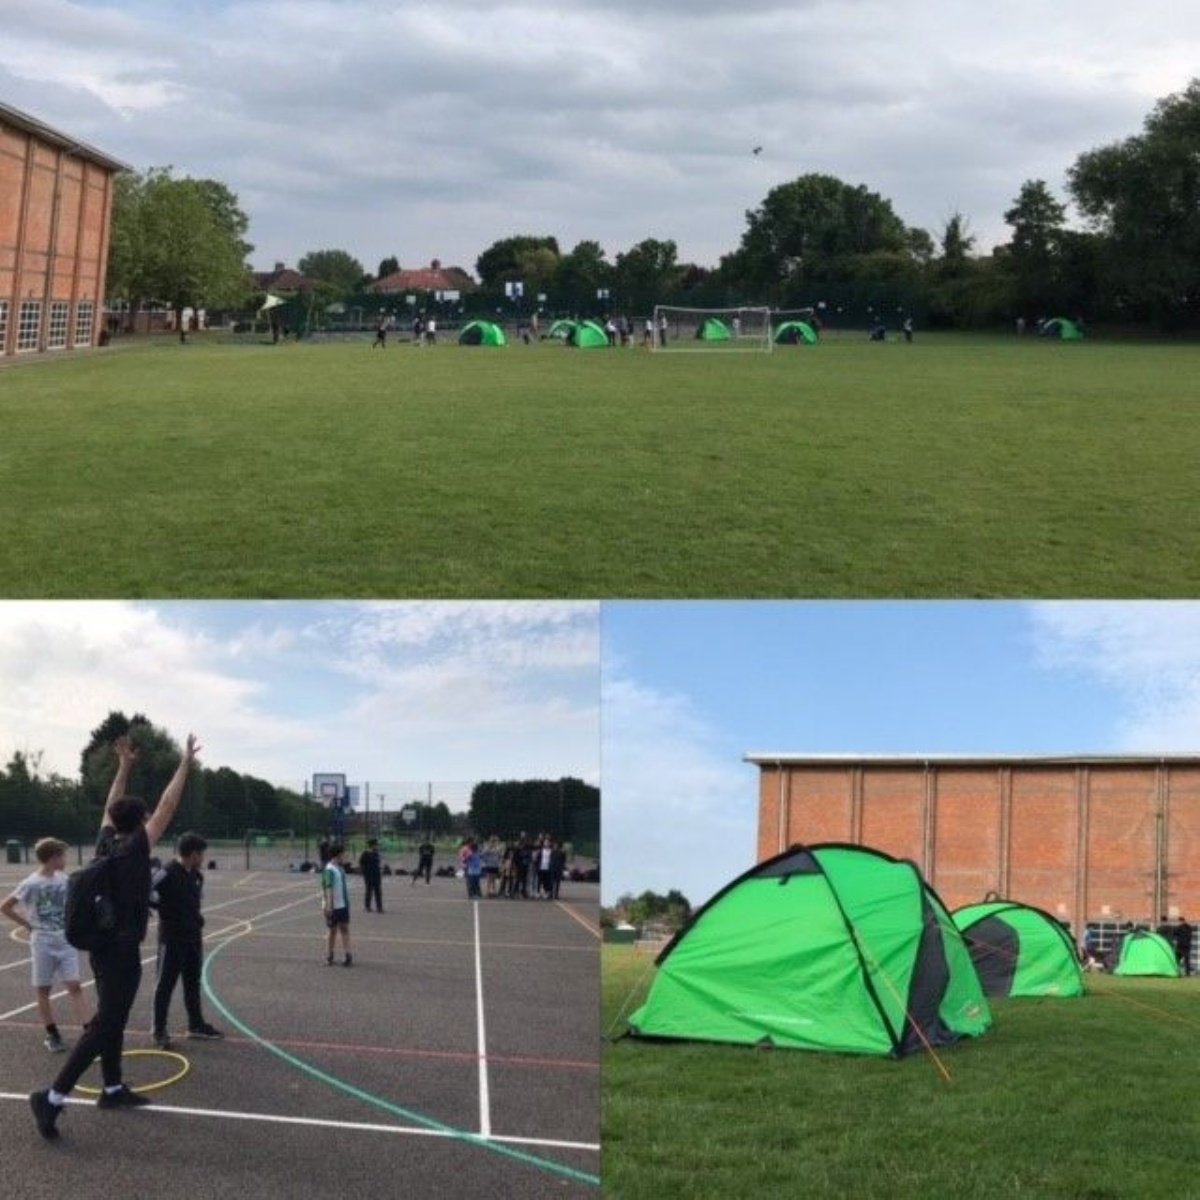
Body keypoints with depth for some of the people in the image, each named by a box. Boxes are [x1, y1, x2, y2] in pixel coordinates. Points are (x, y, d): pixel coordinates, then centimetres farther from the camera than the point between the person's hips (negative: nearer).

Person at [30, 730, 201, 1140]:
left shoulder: (105, 843, 3)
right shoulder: (134, 848, -15)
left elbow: (111, 806, 19)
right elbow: (166, 807, -16)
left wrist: (124, 765, 23)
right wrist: (185, 764, -12)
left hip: (103, 946, 9)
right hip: (122, 950, -9)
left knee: (113, 1019, 18)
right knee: (104, 1024, -9)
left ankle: (113, 1088, 26)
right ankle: (53, 1096, -14)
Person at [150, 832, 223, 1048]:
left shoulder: (196, 876, 8)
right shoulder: (168, 875, -18)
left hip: (193, 937, 8)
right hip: (172, 939, -8)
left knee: (192, 982, 17)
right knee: (165, 984, 0)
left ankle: (196, 1025, 28)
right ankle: (159, 1031, 8)